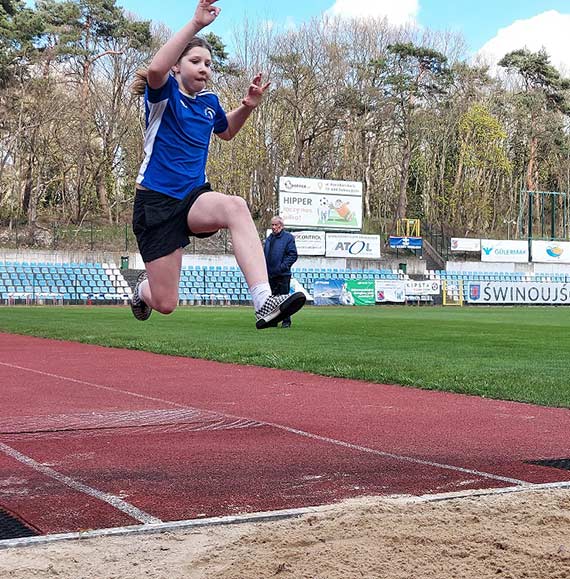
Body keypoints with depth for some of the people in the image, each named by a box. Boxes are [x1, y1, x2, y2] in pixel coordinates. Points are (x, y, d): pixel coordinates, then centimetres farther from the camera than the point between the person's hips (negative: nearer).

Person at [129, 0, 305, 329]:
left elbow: (226, 131, 32)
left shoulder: (209, 101, 10)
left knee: (235, 206, -35)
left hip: (194, 197, 4)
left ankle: (265, 302, -47)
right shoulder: (164, 92, -7)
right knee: (166, 304, -1)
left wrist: (247, 107, 11)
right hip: (156, 202, -4)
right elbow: (155, 70, -33)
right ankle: (143, 289, 40)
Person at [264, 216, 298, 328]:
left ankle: (286, 321, 3)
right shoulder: (269, 238, 16)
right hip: (270, 274, 6)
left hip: (283, 275, -6)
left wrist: (283, 266, -17)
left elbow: (293, 255, -9)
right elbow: (265, 254, 23)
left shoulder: (288, 237, -4)